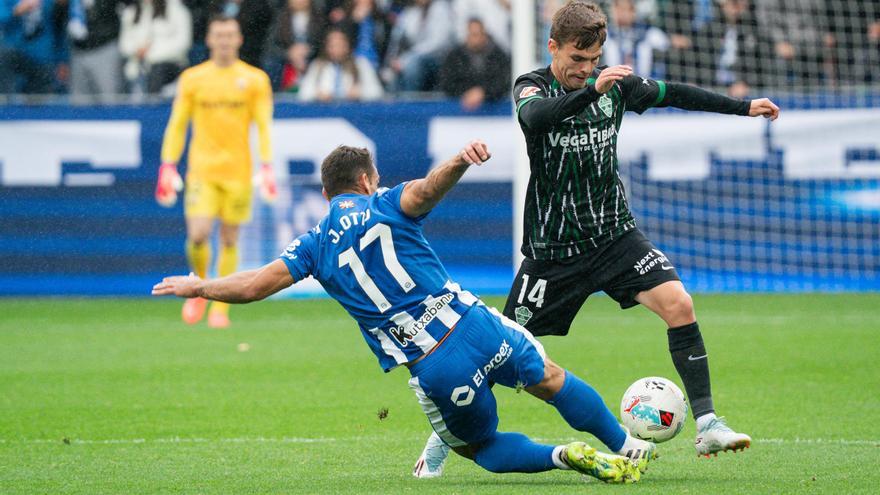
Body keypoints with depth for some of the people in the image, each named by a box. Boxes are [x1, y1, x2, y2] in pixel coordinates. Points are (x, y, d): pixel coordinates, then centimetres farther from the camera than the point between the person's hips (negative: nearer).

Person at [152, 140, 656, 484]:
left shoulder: (316, 246, 10)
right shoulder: (386, 205, 6)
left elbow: (253, 285, 5)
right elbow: (427, 188, -18)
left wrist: (197, 286, 21)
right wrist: (458, 162, -39)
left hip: (435, 375, 0)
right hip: (479, 328, 0)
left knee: (480, 448, 21)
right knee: (551, 379, 25)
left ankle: (565, 456, -2)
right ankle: (630, 446, 30)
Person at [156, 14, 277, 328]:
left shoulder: (255, 79, 3)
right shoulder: (192, 78, 5)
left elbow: (263, 125, 2)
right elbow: (177, 124, 8)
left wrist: (266, 167, -8)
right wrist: (168, 165, 1)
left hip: (238, 171, 0)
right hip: (202, 170, 0)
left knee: (229, 240, 4)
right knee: (197, 235, -14)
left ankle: (221, 307, 14)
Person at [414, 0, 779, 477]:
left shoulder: (614, 84, 1)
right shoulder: (532, 86, -11)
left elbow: (671, 93, 17)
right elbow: (536, 118, -35)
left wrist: (744, 107, 19)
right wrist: (592, 91, -49)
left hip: (614, 234, 3)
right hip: (552, 248, -3)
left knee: (678, 303, -18)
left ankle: (706, 424, -12)